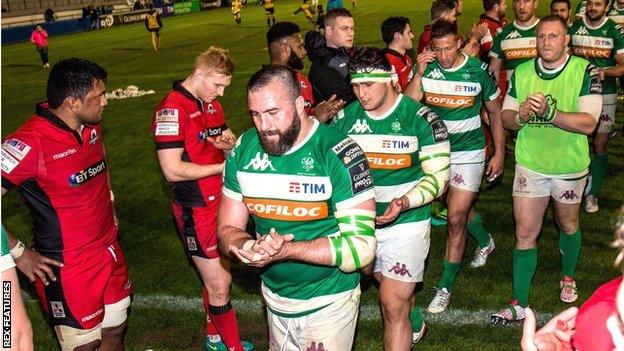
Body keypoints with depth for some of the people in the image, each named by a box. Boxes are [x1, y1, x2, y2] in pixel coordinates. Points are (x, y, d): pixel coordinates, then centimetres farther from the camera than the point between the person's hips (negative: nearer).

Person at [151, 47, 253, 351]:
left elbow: (227, 138, 22)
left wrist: (229, 143, -4)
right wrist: (223, 166, -18)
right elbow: (172, 170, -22)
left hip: (221, 202, 8)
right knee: (219, 285, 1)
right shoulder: (171, 109, -18)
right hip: (197, 211, -8)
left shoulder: (211, 104, 9)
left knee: (217, 278, 19)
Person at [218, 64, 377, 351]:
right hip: (274, 297, 5)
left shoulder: (339, 153, -22)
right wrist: (253, 247, -26)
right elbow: (228, 230, -3)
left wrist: (287, 250, -35)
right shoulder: (243, 150, -7)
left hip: (328, 302, -5)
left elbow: (361, 246, -24)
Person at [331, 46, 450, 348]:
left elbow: (438, 175, -11)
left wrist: (404, 203, -28)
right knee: (390, 288, 24)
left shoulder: (420, 118, -13)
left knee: (393, 306, -4)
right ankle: (413, 321, 54)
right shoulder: (344, 118, -1)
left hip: (405, 223, -4)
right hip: (359, 221, 5)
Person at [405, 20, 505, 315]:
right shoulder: (426, 69, -7)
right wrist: (419, 73, -26)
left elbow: (495, 113, 2)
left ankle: (445, 287, 6)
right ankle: (485, 242, 54)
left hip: (469, 152, -3)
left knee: (456, 218, -7)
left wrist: (499, 153, 1)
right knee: (460, 208, 22)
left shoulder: (478, 70, -10)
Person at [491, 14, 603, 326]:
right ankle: (519, 305, 8)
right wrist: (520, 115, -21)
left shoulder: (585, 71, -13)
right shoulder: (521, 73, -2)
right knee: (524, 234, 0)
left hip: (569, 167, -1)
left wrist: (549, 112, -34)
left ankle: (568, 277, 47)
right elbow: (506, 116, 2)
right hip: (529, 165, 2)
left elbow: (588, 123, -21)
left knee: (568, 226, 20)